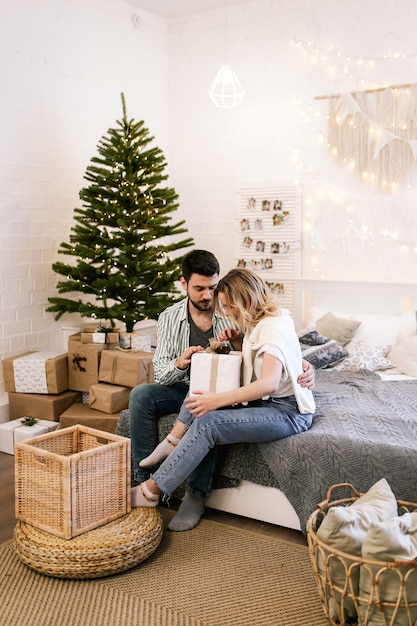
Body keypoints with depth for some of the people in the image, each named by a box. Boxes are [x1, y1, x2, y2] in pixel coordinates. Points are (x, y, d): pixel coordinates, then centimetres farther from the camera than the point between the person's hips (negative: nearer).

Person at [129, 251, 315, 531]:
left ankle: (196, 497, -24)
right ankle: (147, 481, -18)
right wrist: (179, 363, -29)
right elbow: (161, 375, -5)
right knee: (141, 395, -23)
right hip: (186, 389, 3)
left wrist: (305, 366, -27)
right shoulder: (170, 318, -1)